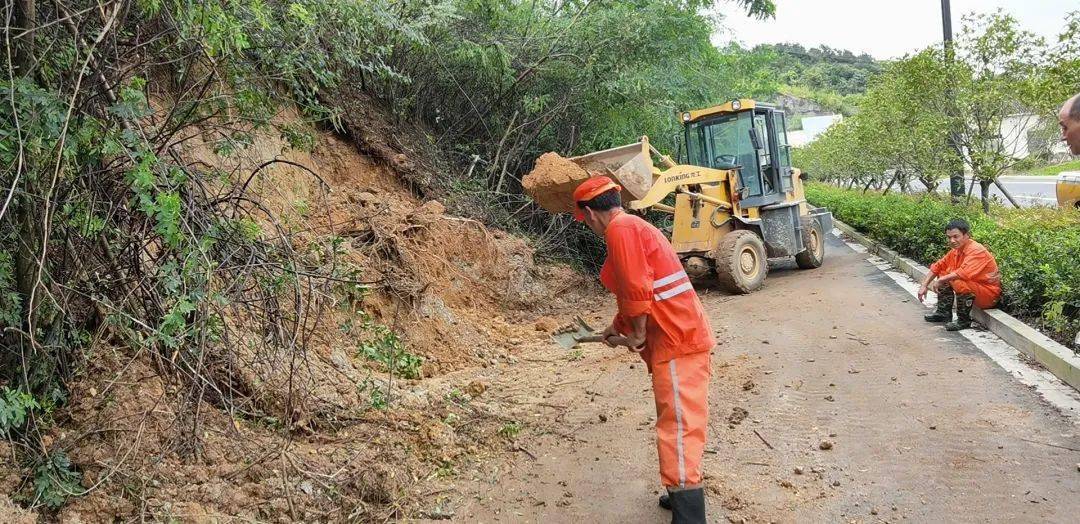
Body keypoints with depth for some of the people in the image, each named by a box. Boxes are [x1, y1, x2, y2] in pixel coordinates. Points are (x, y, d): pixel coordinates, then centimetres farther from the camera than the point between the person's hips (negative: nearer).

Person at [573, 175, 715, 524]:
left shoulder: (620, 229, -12)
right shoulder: (636, 226, 21)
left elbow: (637, 289, -20)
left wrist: (637, 334, -9)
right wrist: (617, 327, 34)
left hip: (676, 341, -10)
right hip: (685, 337, 10)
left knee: (678, 428, -13)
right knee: (683, 425, 21)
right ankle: (687, 495, 34)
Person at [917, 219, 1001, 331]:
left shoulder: (976, 251, -23)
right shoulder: (956, 250, 3)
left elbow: (964, 272, -38)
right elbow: (937, 267, 9)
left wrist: (940, 280, -29)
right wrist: (924, 286, 0)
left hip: (989, 294, -9)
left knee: (959, 282, -33)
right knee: (944, 274, 6)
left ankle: (964, 321, -16)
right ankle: (944, 312, 9)